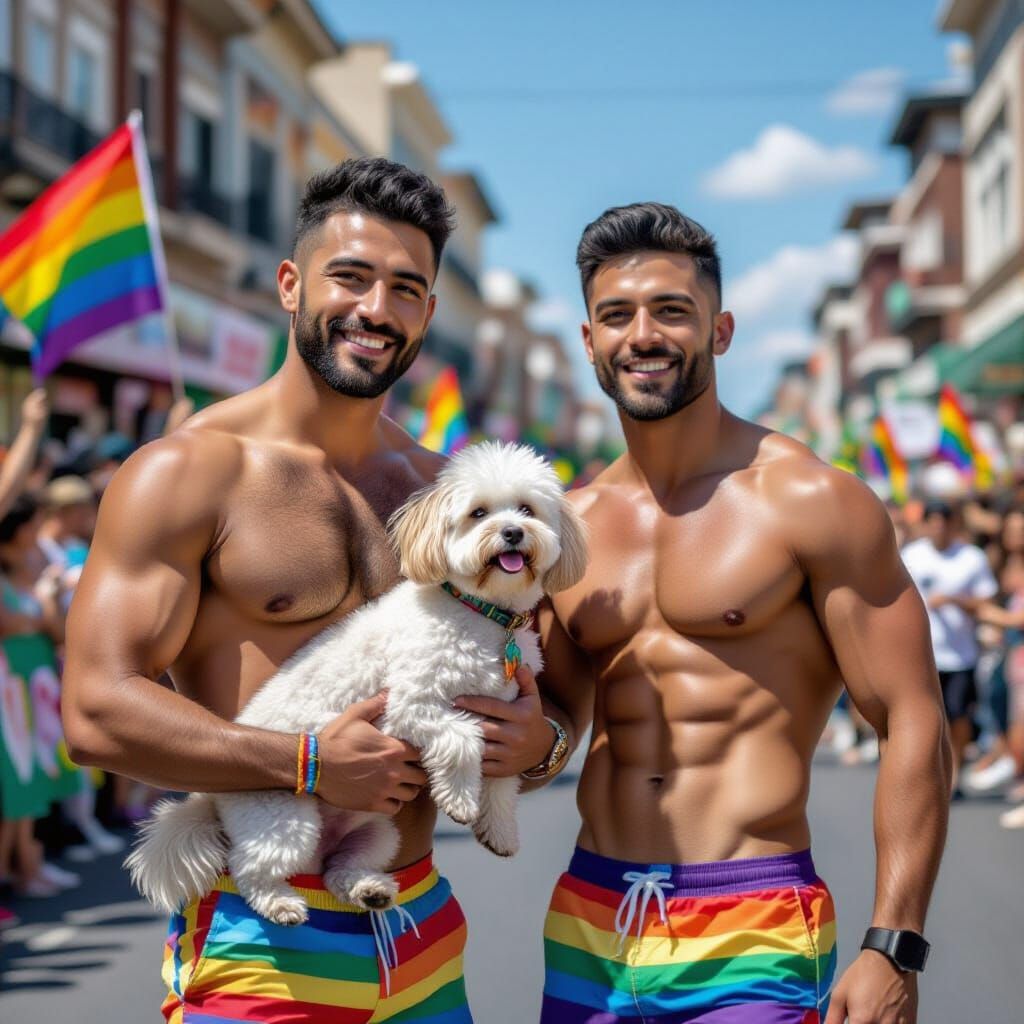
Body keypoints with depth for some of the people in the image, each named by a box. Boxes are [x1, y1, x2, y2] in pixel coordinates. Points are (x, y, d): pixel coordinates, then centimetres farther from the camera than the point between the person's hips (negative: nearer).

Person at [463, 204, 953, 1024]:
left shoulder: (811, 501, -7)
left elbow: (913, 724, -9)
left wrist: (893, 951, -15)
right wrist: (530, 742, -5)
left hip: (750, 943, -5)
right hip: (588, 927, 5)